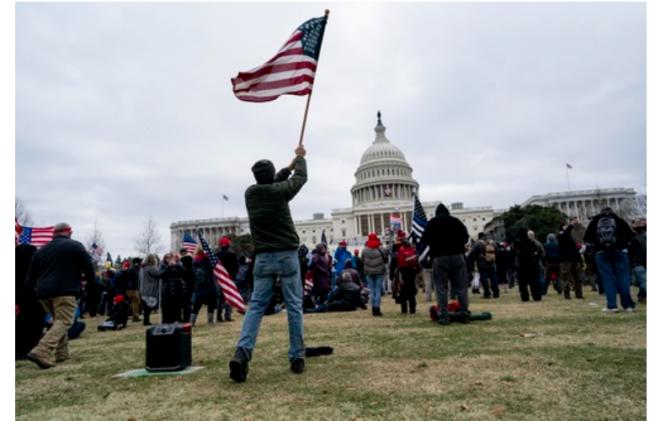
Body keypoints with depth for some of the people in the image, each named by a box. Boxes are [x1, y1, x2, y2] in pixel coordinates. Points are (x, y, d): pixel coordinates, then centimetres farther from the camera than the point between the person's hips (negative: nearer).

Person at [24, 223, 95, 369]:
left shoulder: (42, 250, 19)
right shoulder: (75, 246, 1)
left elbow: (32, 275, 19)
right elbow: (89, 267, -2)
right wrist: (91, 280, 14)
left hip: (44, 292, 7)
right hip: (64, 291, -7)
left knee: (58, 320, 20)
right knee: (63, 322, -8)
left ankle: (61, 353, 19)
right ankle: (42, 352, -25)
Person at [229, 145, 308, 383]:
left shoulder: (250, 193, 6)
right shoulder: (279, 191, -6)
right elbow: (301, 177, 13)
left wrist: (289, 166, 37)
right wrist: (300, 158, 32)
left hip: (263, 257, 3)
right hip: (287, 255, -3)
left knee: (256, 306, 3)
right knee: (294, 307, 5)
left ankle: (242, 353, -12)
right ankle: (297, 358, 10)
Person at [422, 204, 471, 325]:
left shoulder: (432, 223, 5)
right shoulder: (456, 221, 10)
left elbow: (425, 240, 3)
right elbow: (465, 237, 9)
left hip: (439, 257, -2)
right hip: (457, 255, 2)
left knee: (441, 287, 0)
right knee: (461, 286, 8)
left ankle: (443, 316, -3)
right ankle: (465, 313, 7)